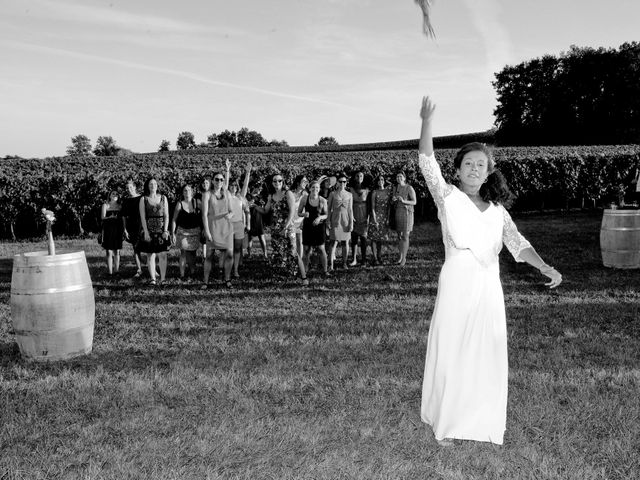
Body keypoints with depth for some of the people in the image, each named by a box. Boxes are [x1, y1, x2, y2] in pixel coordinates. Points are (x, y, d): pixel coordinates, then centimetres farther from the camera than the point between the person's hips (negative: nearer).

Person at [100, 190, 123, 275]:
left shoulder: (120, 206, 13)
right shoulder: (105, 205, 7)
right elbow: (102, 217, -1)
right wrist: (109, 217, -21)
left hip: (118, 230, 2)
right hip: (108, 229, -2)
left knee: (117, 252, 3)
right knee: (109, 252, -5)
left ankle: (116, 270, 8)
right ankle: (110, 271, -5)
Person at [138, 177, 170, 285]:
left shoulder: (163, 198, 8)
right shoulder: (143, 199, 3)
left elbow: (166, 216, 5)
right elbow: (142, 217, -1)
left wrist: (165, 230, -5)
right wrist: (146, 232, -10)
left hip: (161, 229, 1)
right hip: (149, 229, -1)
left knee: (162, 255, -4)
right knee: (150, 255, 1)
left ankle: (163, 279, -2)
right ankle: (152, 278, 7)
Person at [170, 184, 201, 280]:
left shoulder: (197, 202, -1)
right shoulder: (180, 204, -4)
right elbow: (174, 219, 0)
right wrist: (173, 233, -5)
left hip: (195, 231, 1)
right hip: (183, 231, -1)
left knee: (192, 253, 8)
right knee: (183, 253, -5)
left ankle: (192, 270, 28)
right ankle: (182, 275, 2)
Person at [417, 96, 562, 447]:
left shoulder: (497, 209, 12)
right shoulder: (448, 197, 2)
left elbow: (517, 243, 3)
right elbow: (427, 163, -8)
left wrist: (545, 267, -12)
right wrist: (427, 122, -16)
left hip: (489, 289, 4)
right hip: (456, 285, -4)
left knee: (487, 355, 7)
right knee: (451, 352, 2)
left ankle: (482, 421, 23)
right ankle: (444, 424, 16)